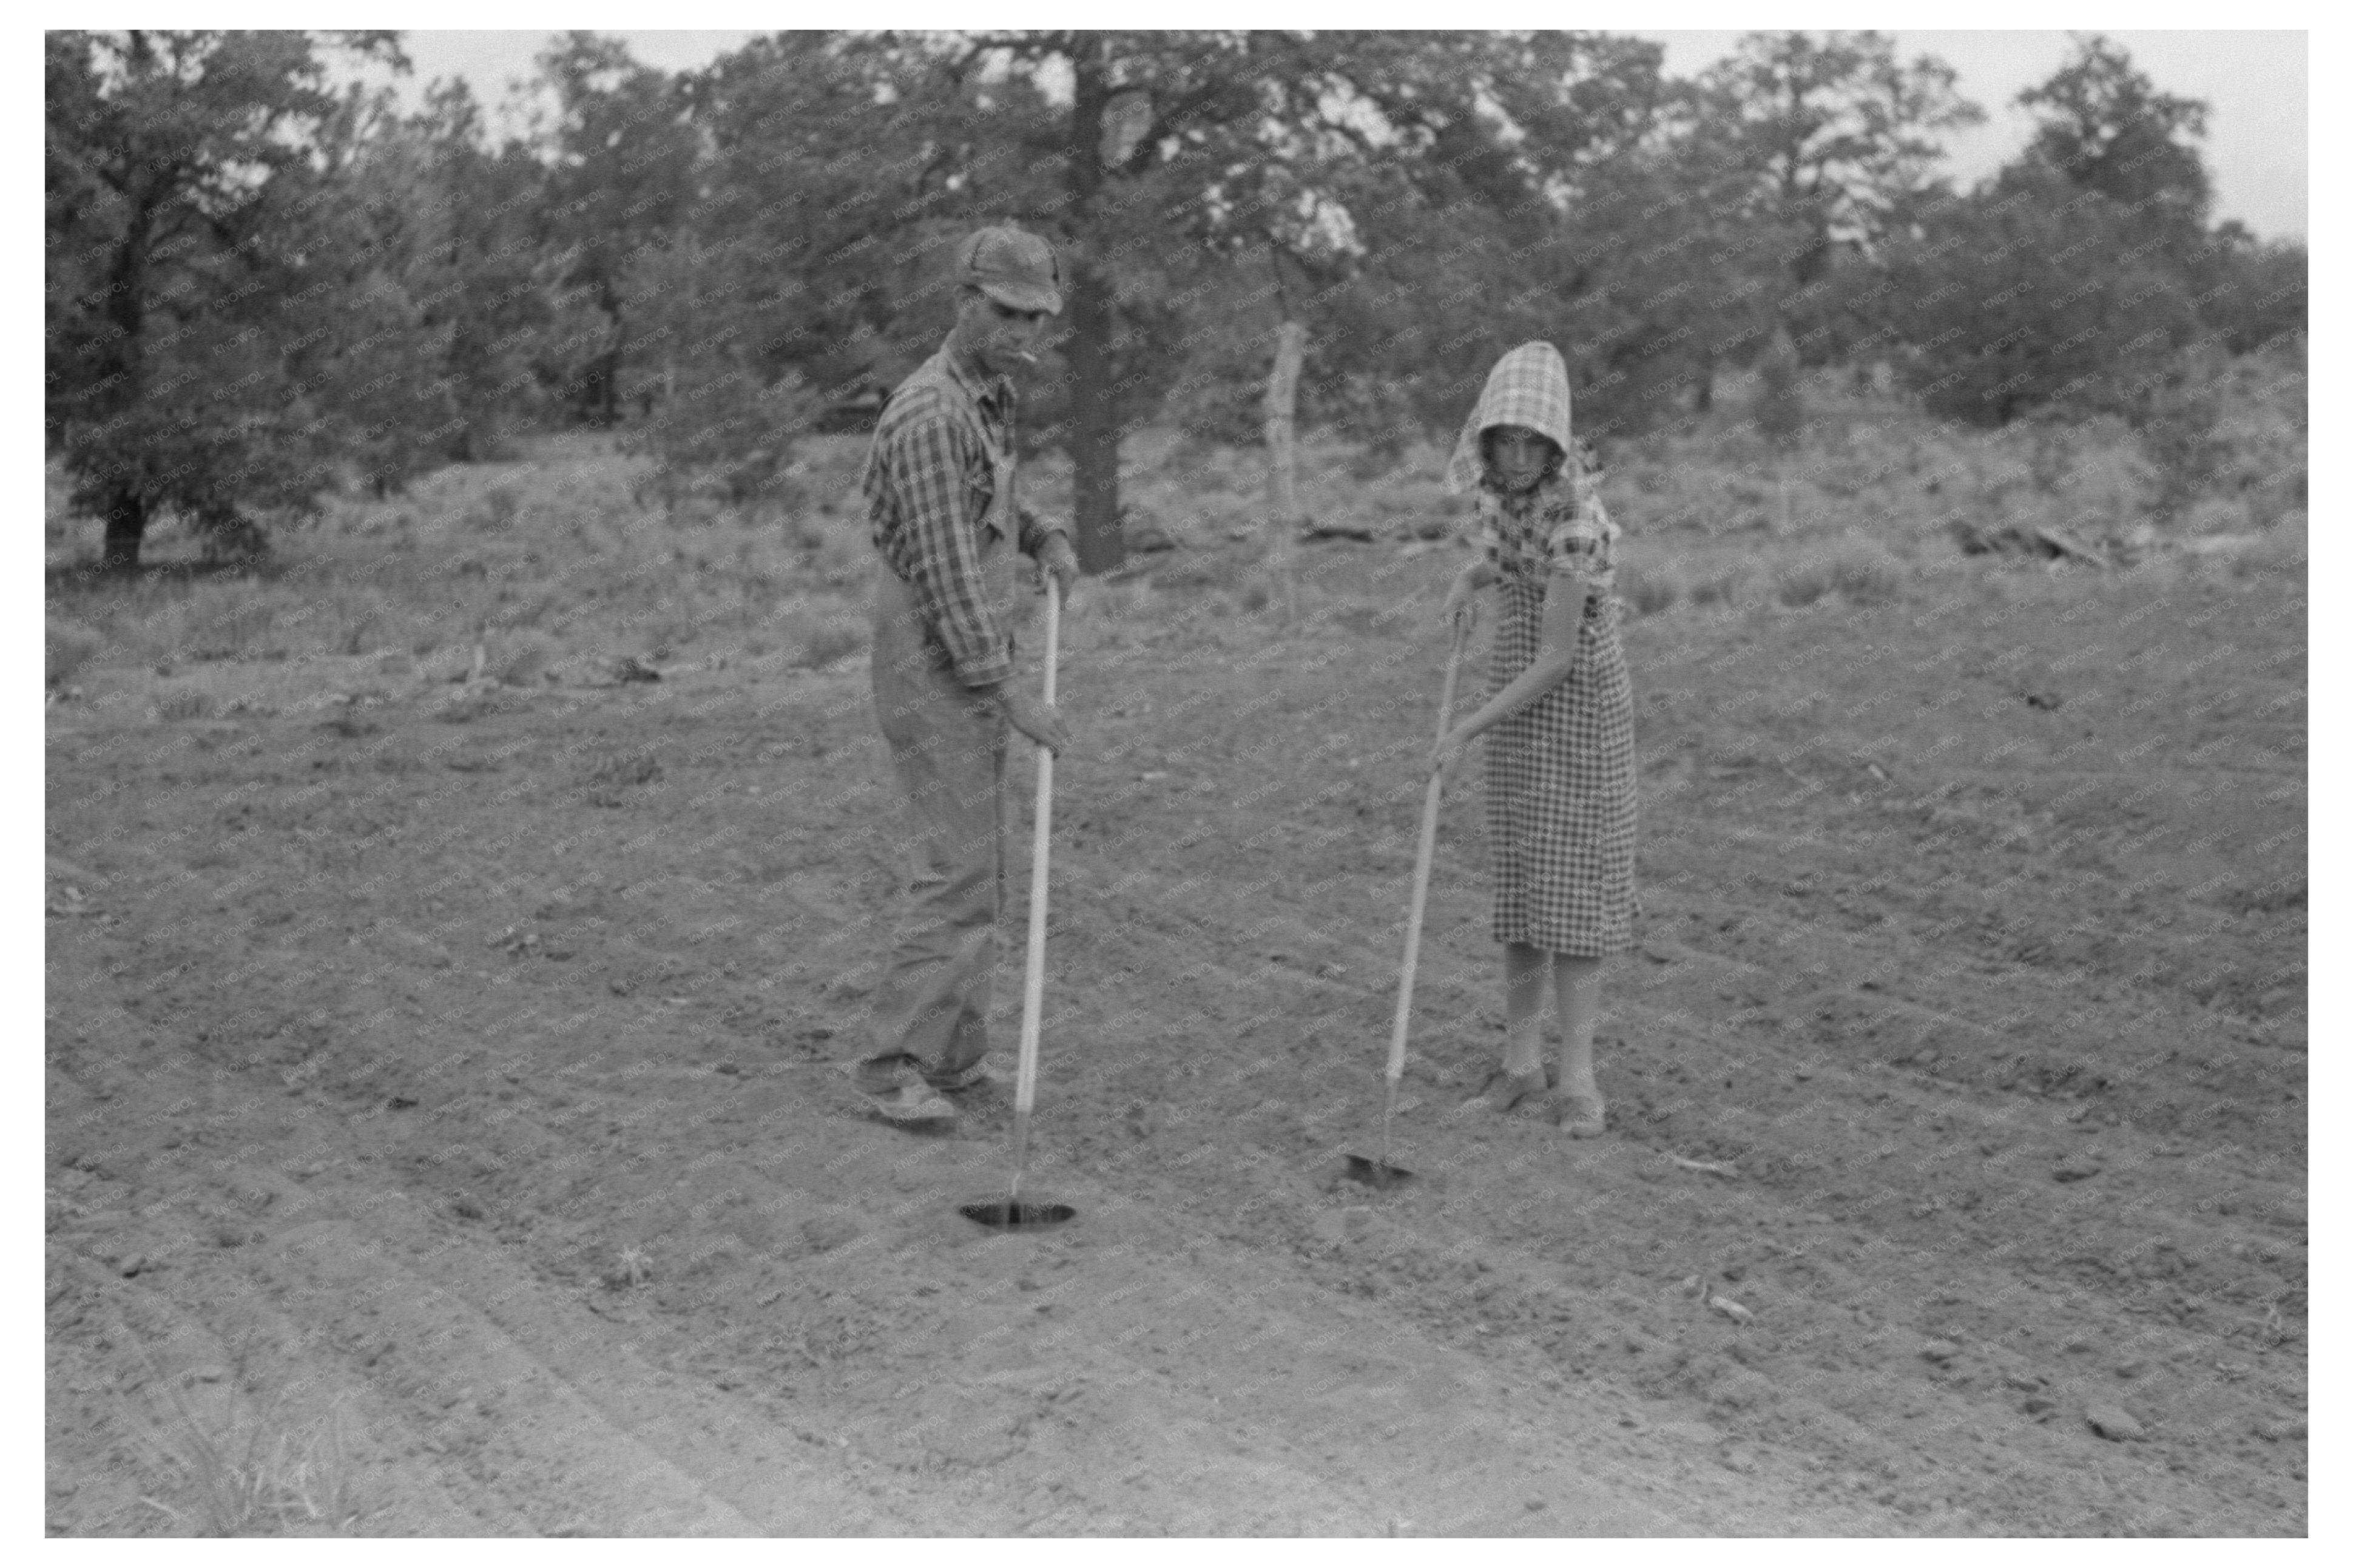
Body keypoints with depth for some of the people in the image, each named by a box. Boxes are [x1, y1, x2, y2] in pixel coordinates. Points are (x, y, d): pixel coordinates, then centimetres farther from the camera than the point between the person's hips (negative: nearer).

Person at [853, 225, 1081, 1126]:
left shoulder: (994, 395, 10)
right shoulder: (930, 418, -21)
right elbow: (946, 570, -23)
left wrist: (1045, 539, 6)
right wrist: (1011, 697, -23)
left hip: (971, 669, 10)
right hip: (934, 672, -10)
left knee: (975, 873, 10)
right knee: (957, 876, -11)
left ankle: (954, 1060, 16)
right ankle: (894, 1065, -6)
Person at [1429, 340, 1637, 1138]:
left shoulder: (1576, 521, -28)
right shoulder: (1491, 488, -4)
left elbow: (1557, 658, -26)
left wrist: (1466, 731, -22)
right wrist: (1469, 580, -1)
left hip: (1581, 699, -7)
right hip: (1519, 700, 7)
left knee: (1573, 880, -5)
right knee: (1521, 878, 9)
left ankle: (1576, 1079, 2)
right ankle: (1522, 1067, 15)